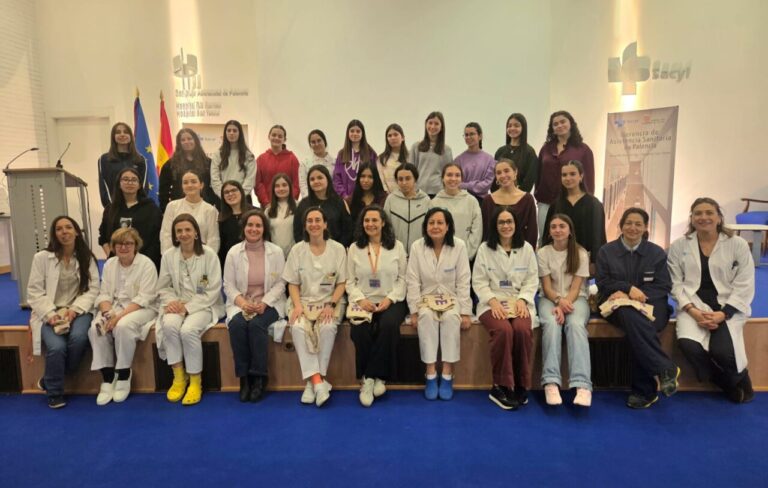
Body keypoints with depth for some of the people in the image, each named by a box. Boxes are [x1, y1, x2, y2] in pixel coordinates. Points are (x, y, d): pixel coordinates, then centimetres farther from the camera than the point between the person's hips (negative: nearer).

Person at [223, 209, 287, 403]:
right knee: (237, 325, -30)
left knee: (257, 324, -31)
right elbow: (228, 285, 3)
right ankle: (244, 377, -17)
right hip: (241, 303, 2)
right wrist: (241, 302, -15)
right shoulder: (233, 252, 3)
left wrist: (264, 303, -15)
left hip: (269, 303, -1)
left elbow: (280, 283, 0)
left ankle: (259, 377, -16)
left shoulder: (276, 252, 0)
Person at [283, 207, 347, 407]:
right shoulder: (297, 250, 4)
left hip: (329, 302, -1)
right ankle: (318, 381, -28)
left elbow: (341, 284, 2)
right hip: (304, 301, 1)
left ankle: (312, 382, -21)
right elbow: (293, 284, 6)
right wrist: (297, 305, -11)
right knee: (298, 328, -31)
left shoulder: (338, 249, 1)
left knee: (327, 328, -32)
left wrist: (331, 305, -13)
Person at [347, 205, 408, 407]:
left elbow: (402, 279, 5)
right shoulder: (354, 248, 11)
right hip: (364, 302, 1)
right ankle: (367, 378, -14)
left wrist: (390, 299, -11)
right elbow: (350, 281, 7)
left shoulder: (397, 246, 8)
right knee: (360, 330, -30)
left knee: (388, 326, -33)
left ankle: (373, 377, -19)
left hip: (391, 302, -1)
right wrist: (360, 299, -11)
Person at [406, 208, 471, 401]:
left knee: (451, 318, -32)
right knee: (426, 317, -32)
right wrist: (414, 311, -12)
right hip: (427, 297, 1)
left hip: (451, 297, 0)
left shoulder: (459, 246, -8)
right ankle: (431, 374, -25)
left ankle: (447, 375, -24)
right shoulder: (417, 247, -5)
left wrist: (465, 313, -11)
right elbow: (413, 282, -4)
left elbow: (463, 282, -7)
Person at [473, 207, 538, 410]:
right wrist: (493, 301, -14)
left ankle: (521, 385, -14)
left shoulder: (527, 248, 10)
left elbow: (532, 280, 8)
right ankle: (500, 386, -20)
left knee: (522, 329, -31)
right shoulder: (485, 249, 4)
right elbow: (479, 282, 1)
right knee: (503, 330, -33)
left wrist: (522, 300, -10)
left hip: (519, 302, 2)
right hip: (492, 302, -1)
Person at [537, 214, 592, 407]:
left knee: (576, 325, -34)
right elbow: (546, 287, -3)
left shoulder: (581, 253, 2)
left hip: (576, 299, 0)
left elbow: (576, 287, -6)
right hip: (550, 298, 0)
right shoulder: (543, 253, 3)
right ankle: (551, 382, -40)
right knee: (551, 324, -34)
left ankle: (582, 385, -44)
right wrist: (559, 301, -23)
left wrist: (565, 303, -24)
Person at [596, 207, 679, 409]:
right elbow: (603, 283, 4)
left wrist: (627, 294, -13)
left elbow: (663, 287, 2)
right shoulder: (606, 251, 11)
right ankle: (665, 369, -29)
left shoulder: (657, 253, 11)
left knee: (634, 324, -37)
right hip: (619, 306, 0)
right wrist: (629, 288, -16)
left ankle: (644, 391, -25)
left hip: (650, 305, 0)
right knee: (630, 316, -38)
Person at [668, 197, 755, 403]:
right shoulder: (679, 246, 5)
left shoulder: (738, 244, 1)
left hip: (728, 307, -1)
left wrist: (722, 314, -14)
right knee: (688, 344, -28)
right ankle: (728, 384, 2)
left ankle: (740, 380, 12)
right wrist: (692, 310, -14)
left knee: (722, 350, -27)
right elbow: (676, 283, 2)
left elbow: (744, 286, -1)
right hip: (693, 306, 1)